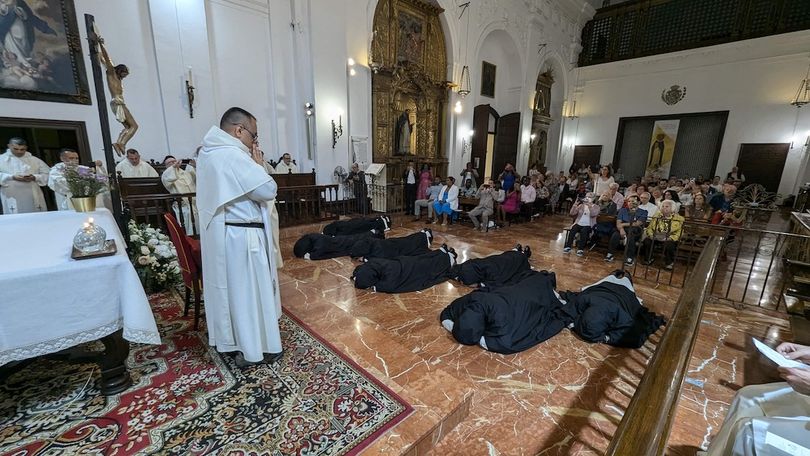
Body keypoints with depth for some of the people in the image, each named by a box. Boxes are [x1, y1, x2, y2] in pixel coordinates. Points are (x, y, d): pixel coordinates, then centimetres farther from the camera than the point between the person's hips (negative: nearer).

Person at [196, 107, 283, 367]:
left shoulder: (209, 153, 10)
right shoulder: (233, 155, -21)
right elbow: (268, 190, -21)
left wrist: (252, 165, 5)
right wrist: (259, 164, -7)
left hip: (220, 233, 9)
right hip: (241, 237, -9)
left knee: (229, 287, 18)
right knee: (249, 290, 3)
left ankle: (230, 340, 34)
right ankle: (256, 349, 19)